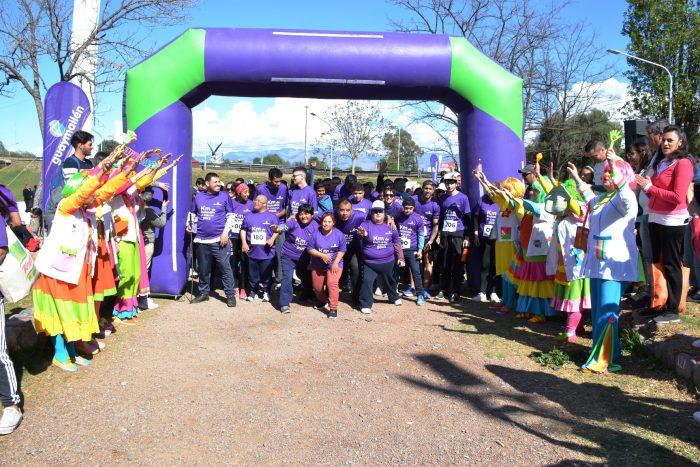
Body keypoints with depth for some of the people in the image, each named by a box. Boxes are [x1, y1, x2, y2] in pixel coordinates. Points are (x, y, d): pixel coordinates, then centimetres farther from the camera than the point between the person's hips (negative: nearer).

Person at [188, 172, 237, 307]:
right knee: (203, 268, 13)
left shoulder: (224, 196, 0)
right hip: (202, 240, 3)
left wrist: (225, 232, -10)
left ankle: (230, 295, 2)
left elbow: (230, 216, 0)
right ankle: (203, 292, 27)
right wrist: (189, 224, 0)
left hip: (219, 239, -3)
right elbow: (192, 214, 18)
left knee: (225, 267, -5)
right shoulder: (199, 196, 7)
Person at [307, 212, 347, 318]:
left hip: (334, 264, -3)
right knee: (317, 287, 15)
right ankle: (323, 301, 48)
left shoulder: (339, 234, -12)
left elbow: (342, 250, -6)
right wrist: (322, 255, -22)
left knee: (332, 283, -26)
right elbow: (310, 248, -10)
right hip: (318, 265, 3)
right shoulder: (315, 233, -12)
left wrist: (336, 263, -16)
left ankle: (333, 308, -17)